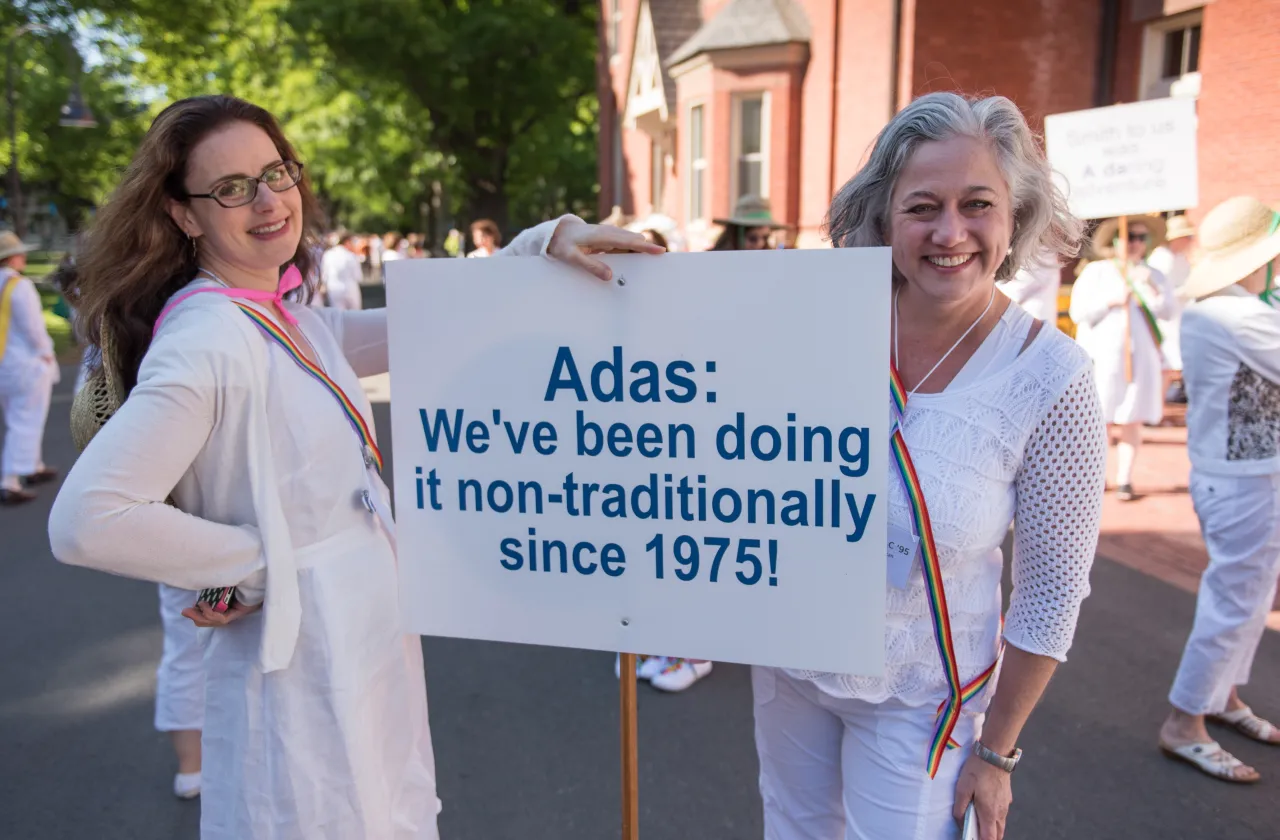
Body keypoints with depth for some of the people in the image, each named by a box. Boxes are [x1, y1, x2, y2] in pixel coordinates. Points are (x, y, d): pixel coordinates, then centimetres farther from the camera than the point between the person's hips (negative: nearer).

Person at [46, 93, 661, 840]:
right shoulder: (205, 342, -20)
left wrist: (547, 241, -2)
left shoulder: (298, 324, 6)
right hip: (303, 672, -8)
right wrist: (259, 564, -17)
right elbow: (85, 521, -28)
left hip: (373, 650, 8)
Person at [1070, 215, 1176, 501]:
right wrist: (1110, 301, -14)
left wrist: (1150, 286, -18)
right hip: (1101, 357, -2)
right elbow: (1078, 311, -2)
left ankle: (1124, 480, 5)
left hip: (1140, 357, 2)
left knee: (1132, 422, -1)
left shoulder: (1152, 276, 12)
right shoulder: (1096, 271, 5)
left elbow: (1167, 311, -2)